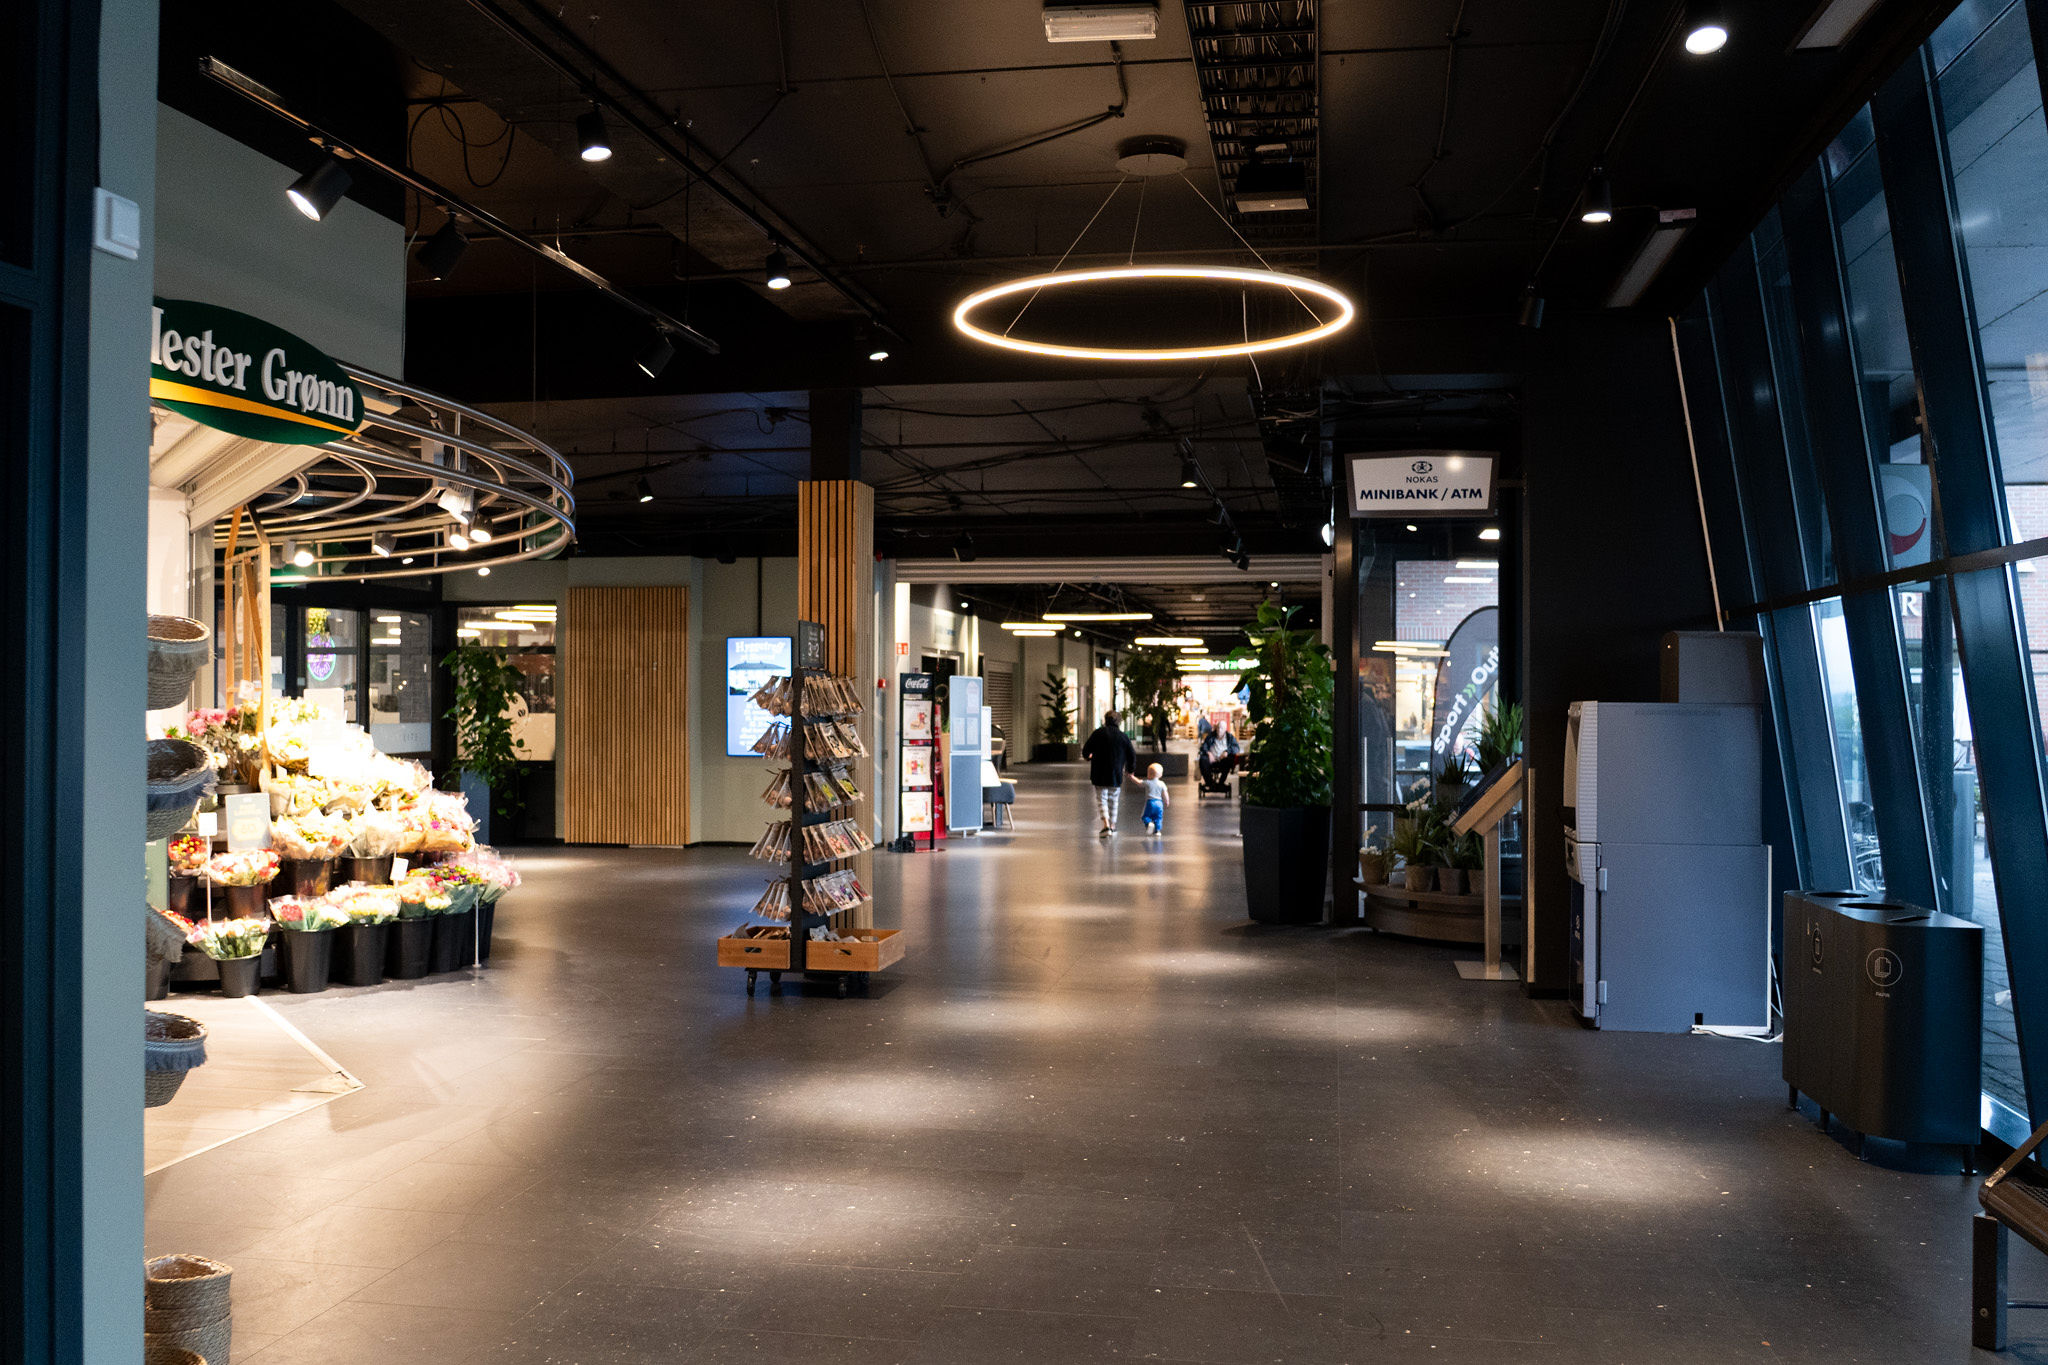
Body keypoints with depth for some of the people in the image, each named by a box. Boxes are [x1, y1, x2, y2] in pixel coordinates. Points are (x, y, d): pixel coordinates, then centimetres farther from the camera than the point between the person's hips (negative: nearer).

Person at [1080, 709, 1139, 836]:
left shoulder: (1098, 733, -4)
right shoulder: (1124, 737, 1)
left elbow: (1085, 752, -2)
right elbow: (1132, 756, 5)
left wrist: (1089, 756, 22)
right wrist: (1130, 771, 22)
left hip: (1100, 775, -2)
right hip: (1116, 775, 2)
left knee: (1101, 800, 1)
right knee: (1113, 801, 17)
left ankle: (1106, 825, -17)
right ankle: (1112, 826, 22)